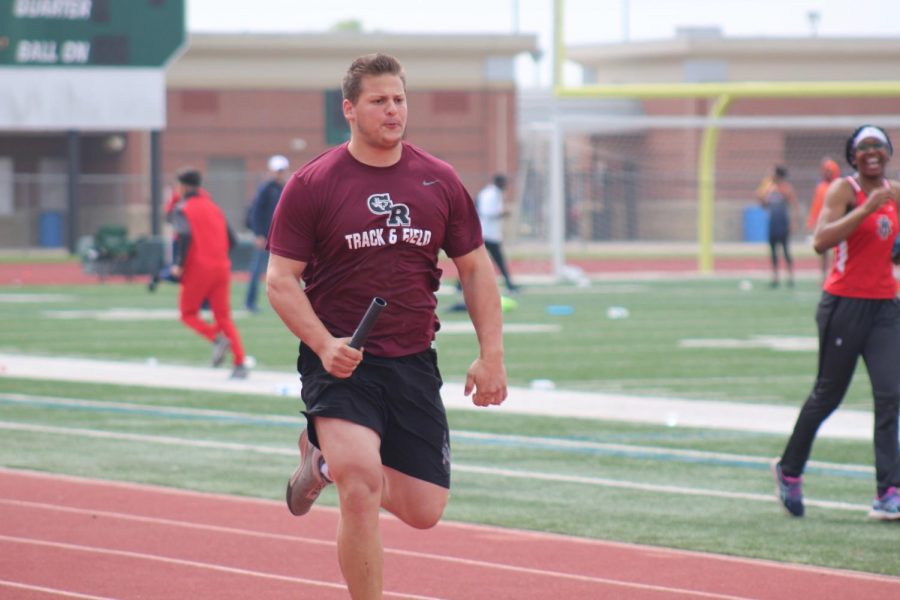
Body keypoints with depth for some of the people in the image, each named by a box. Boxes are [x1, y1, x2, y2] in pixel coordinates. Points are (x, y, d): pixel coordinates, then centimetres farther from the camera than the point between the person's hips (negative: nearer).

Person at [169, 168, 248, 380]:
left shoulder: (182, 209, -1)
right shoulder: (213, 207, 17)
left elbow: (185, 235, -19)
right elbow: (232, 240, 13)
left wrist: (179, 264, -14)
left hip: (198, 268, -5)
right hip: (221, 267, 5)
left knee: (188, 314, 11)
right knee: (224, 318, 7)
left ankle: (217, 339, -16)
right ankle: (240, 364, -8)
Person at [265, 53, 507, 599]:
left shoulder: (440, 182, 5)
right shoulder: (311, 185, -5)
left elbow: (476, 268, 13)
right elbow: (280, 281, -5)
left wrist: (492, 356, 4)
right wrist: (324, 345, -20)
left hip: (413, 363, 4)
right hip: (341, 360, -4)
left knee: (424, 511, 5)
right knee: (362, 485, -26)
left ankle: (328, 458, 33)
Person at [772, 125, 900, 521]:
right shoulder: (844, 190, -9)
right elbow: (821, 240, -25)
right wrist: (867, 208, -28)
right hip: (845, 305, -5)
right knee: (828, 395, 6)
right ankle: (789, 470, 28)